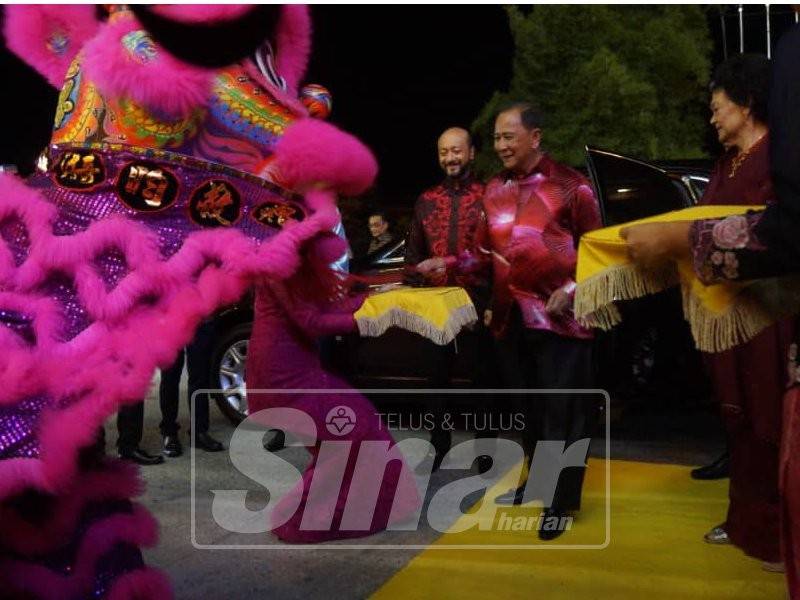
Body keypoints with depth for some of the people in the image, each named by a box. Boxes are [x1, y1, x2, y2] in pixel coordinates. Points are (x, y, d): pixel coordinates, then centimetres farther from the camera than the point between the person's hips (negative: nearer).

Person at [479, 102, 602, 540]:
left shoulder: (569, 185, -3)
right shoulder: (494, 190, 13)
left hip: (557, 316, -5)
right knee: (527, 406, 15)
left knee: (562, 410, -1)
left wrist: (569, 291, -13)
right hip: (510, 318, 6)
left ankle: (561, 499, 8)